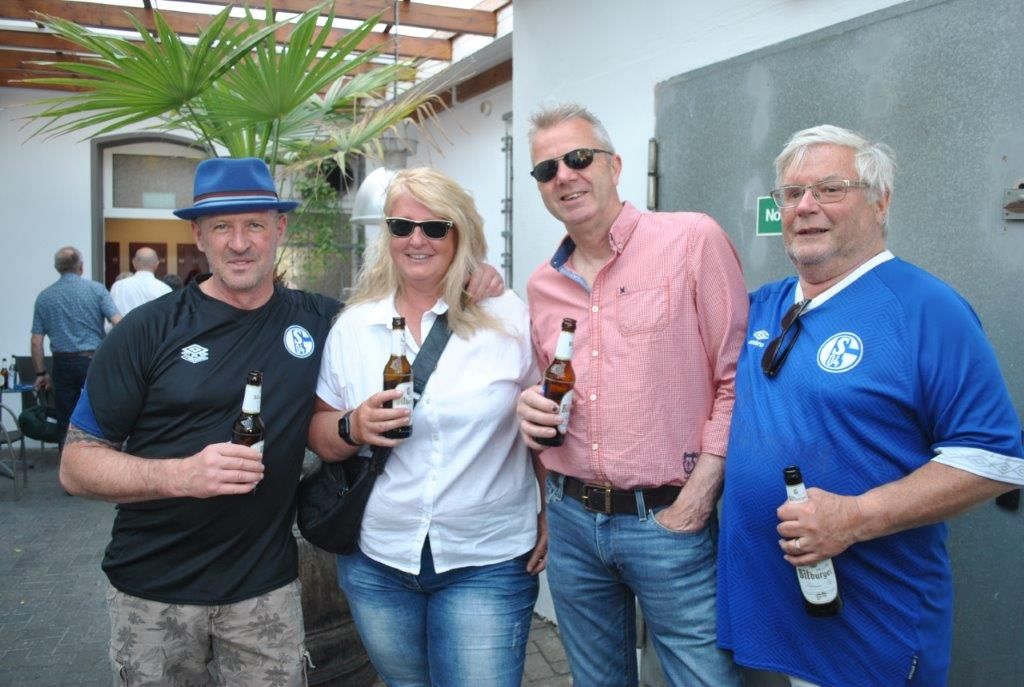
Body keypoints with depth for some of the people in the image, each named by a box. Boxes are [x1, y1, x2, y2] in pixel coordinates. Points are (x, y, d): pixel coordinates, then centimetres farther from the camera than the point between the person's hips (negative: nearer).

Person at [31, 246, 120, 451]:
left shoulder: (44, 297, 6)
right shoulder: (96, 289, -3)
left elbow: (36, 342, 4)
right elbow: (118, 323, -12)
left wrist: (41, 373, 12)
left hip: (63, 364, 2)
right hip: (94, 361, -2)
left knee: (65, 420, 10)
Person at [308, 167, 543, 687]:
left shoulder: (509, 317, -6)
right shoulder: (353, 325, 1)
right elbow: (319, 433, 6)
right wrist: (353, 429, -15)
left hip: (487, 563, -2)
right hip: (376, 560, 3)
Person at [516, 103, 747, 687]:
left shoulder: (693, 240, -9)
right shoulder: (543, 284, 8)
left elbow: (737, 377, -10)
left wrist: (696, 499, -14)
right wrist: (532, 409, -3)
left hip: (668, 520, -5)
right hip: (570, 518, 6)